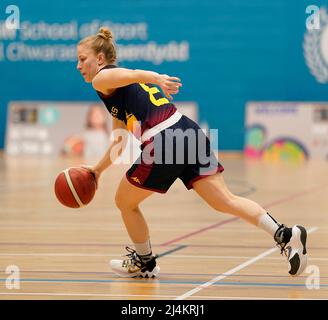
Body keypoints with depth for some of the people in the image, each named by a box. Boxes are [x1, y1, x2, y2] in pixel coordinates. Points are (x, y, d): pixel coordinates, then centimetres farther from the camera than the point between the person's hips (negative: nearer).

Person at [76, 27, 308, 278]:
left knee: (125, 203, 16)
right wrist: (98, 169, 45)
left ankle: (145, 262, 32)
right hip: (189, 131, 8)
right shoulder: (119, 88, 31)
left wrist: (157, 79, -40)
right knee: (226, 200, 0)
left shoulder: (102, 79, 4)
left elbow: (128, 74, -21)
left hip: (164, 145, -8)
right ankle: (285, 235, -16)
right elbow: (121, 140, 39)